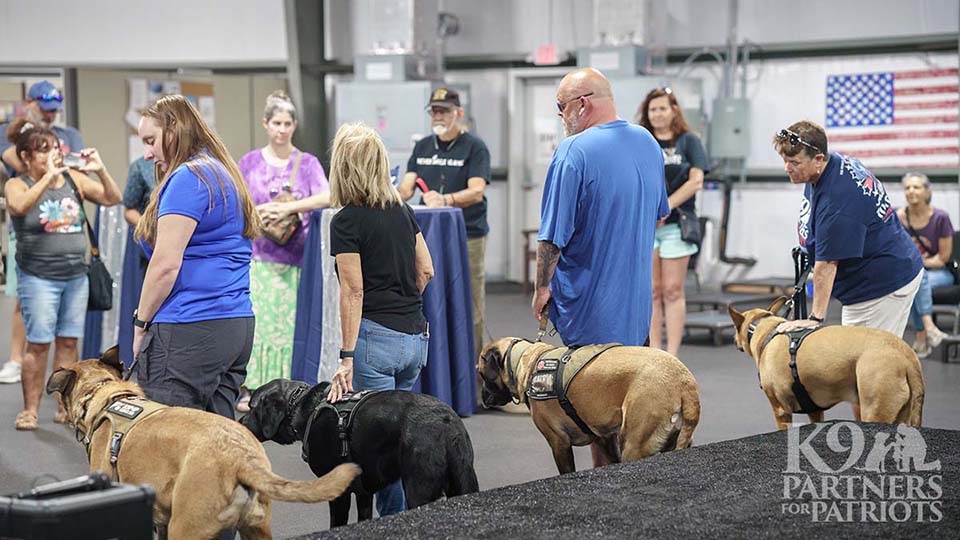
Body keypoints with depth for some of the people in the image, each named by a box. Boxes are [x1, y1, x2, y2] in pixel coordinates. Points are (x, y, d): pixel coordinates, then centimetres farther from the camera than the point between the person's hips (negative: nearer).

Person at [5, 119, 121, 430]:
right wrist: (48, 176, -26)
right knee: (39, 344, -5)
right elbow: (20, 206, -25)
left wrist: (100, 170, -10)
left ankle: (65, 408, 13)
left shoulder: (74, 179, 7)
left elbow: (113, 199, 5)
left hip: (76, 274, 4)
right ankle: (30, 410, 4)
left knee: (68, 342, 7)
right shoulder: (17, 186, -2)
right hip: (38, 277, -4)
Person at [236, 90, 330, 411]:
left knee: (285, 320, -1)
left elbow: (325, 196, -8)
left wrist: (287, 208, -18)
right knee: (255, 316, -7)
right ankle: (249, 388, -1)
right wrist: (257, 212, -8)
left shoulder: (307, 163, 7)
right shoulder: (250, 162, 10)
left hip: (292, 255, 0)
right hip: (256, 252, 0)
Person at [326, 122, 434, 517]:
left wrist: (347, 357, -12)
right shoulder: (402, 211, 11)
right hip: (415, 336, 7)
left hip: (376, 337, -7)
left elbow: (353, 293, -13)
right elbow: (426, 271, 16)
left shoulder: (348, 222, -9)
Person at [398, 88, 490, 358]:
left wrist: (446, 200, -32)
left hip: (467, 236, -5)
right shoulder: (423, 147, 16)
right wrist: (394, 193, -16)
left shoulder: (474, 147, -2)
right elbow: (407, 187, 8)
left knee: (469, 306, -5)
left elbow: (476, 192, -14)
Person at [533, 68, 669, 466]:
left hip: (589, 299, -7)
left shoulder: (574, 152, -18)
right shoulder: (648, 143, 7)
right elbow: (661, 214, 21)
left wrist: (542, 288, -5)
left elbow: (553, 236, -17)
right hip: (637, 299, 7)